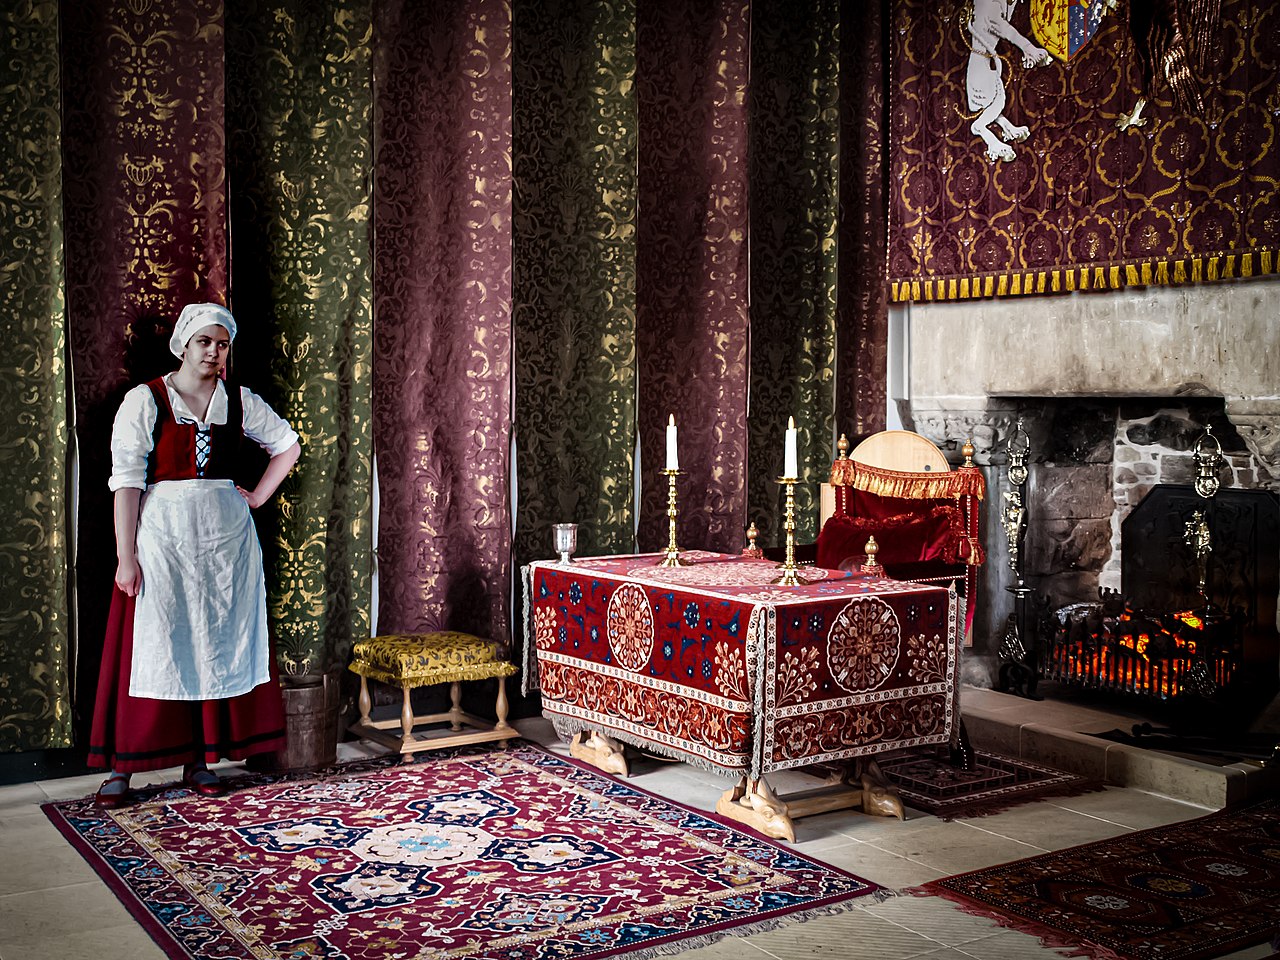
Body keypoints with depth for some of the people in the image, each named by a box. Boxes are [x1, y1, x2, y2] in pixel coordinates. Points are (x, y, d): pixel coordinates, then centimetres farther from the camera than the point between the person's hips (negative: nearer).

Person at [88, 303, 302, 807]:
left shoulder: (240, 402, 6)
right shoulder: (144, 401, -4)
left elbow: (288, 445, 19)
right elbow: (126, 480, -9)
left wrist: (257, 497, 8)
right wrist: (126, 556, -14)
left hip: (225, 535, 4)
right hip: (162, 533, -3)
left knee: (218, 644, 6)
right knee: (151, 647, -2)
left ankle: (201, 759, 16)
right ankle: (121, 767, 7)